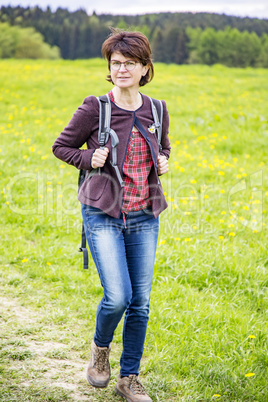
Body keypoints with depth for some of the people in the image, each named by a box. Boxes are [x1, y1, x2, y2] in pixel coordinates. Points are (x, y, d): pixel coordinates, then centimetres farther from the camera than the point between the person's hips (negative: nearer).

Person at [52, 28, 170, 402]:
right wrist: (89, 159, -15)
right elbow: (61, 147, 3)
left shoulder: (157, 111, 3)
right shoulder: (94, 109, -9)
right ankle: (100, 346, 21)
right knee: (117, 297, -14)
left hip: (144, 218, 4)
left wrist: (163, 163, 0)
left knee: (141, 302, 6)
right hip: (104, 216, -4)